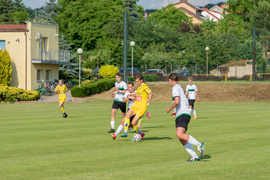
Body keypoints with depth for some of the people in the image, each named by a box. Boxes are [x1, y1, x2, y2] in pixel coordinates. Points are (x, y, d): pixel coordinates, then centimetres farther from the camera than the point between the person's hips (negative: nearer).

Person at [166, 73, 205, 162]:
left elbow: (176, 101, -19)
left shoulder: (176, 87, -5)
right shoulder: (180, 87, 25)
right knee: (181, 139, 3)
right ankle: (195, 157, -1)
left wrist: (170, 109, -3)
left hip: (183, 114, -10)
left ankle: (199, 145, -27)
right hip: (181, 115, 10)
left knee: (180, 134, -26)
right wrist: (176, 112, 35)